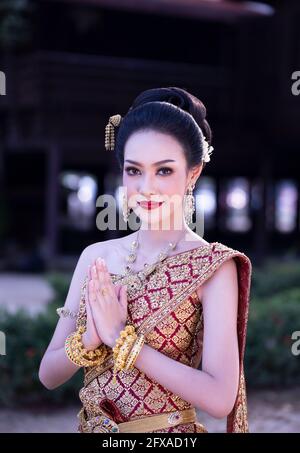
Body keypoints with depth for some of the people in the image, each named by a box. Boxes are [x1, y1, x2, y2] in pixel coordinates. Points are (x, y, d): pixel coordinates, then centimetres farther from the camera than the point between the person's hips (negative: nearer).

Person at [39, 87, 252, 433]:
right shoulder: (95, 257, -1)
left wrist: (121, 337, -21)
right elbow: (49, 375, 0)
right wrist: (90, 338, -19)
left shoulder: (214, 267, -14)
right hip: (92, 427, 4)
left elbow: (219, 398, -23)